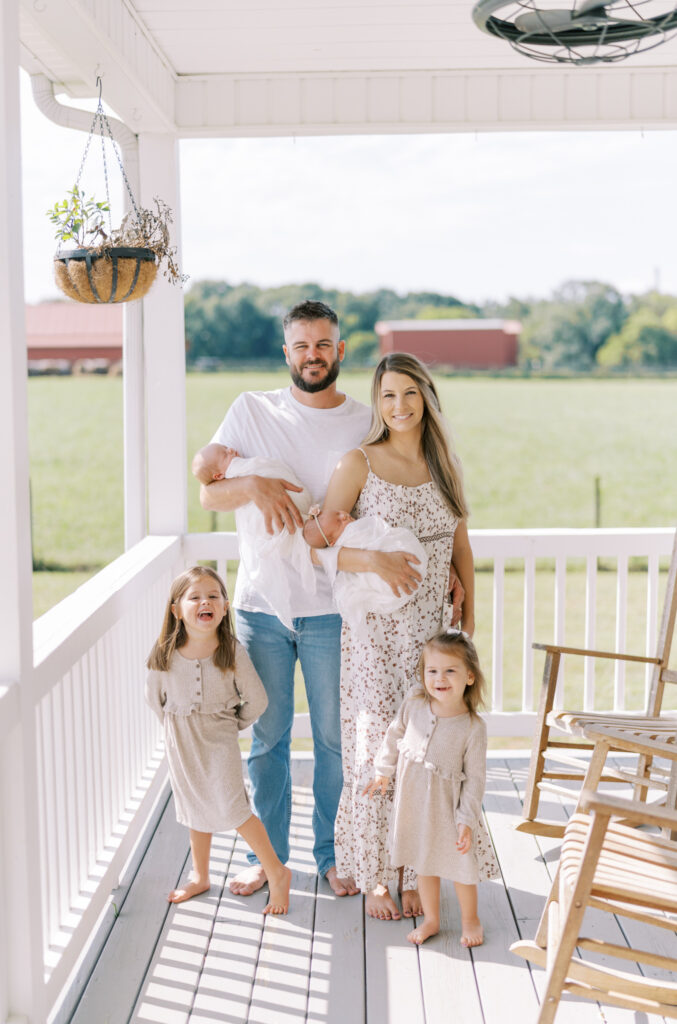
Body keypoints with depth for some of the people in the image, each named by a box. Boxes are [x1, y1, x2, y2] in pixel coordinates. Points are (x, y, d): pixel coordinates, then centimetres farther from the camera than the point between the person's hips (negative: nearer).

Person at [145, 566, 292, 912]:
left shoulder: (232, 652, -19)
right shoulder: (163, 654, -13)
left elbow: (256, 700, -7)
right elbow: (154, 697, 5)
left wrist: (232, 725, 3)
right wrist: (177, 727, 11)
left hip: (219, 740, -3)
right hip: (180, 742, 3)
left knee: (230, 807, -9)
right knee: (196, 807, 17)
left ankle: (276, 872, 8)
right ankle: (200, 876, 36)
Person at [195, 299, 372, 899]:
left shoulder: (367, 424, 2)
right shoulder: (252, 411, 4)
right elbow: (209, 492, 0)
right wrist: (255, 485, -20)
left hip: (333, 608, 0)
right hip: (261, 603, 1)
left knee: (336, 738, 8)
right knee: (266, 736, 10)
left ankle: (334, 853, 25)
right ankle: (268, 853, 26)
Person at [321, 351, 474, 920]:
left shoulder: (445, 466, 10)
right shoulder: (359, 464, -3)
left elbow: (462, 549, 15)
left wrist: (468, 625, 11)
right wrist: (373, 560, -23)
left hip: (434, 632, 4)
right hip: (377, 632, -3)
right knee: (376, 749, -1)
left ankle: (417, 873, 20)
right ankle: (374, 877, 14)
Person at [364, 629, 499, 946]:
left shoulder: (473, 728, -20)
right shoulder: (414, 702, -10)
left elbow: (474, 778, -13)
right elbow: (395, 734, 8)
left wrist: (467, 820, -15)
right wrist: (384, 772, 16)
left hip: (448, 806, -4)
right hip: (413, 801, 4)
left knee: (460, 865, 10)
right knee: (423, 863, 19)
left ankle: (470, 920, 35)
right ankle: (431, 919, 38)